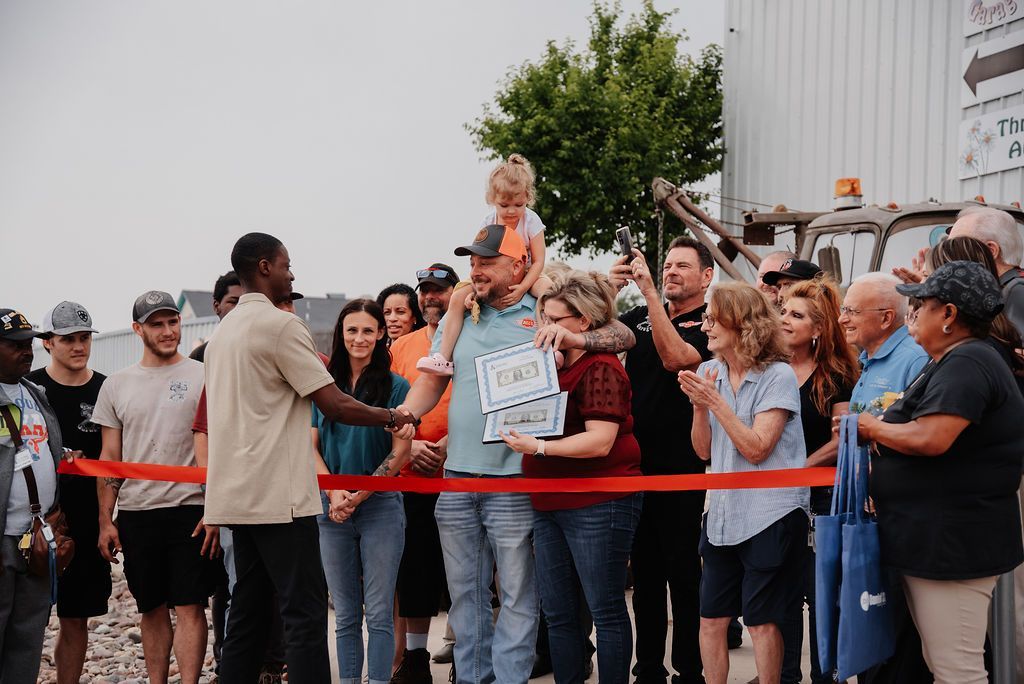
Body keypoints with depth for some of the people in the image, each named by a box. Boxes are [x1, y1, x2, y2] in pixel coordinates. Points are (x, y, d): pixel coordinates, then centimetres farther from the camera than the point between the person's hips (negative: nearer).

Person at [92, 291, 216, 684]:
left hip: (189, 509, -3)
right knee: (152, 610, 10)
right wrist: (105, 521, 6)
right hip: (135, 514, 3)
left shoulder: (202, 378, 1)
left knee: (189, 607, -5)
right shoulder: (116, 386, 10)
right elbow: (110, 458, 12)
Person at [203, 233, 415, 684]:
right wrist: (392, 418, 2)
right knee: (305, 611, -8)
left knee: (248, 611, 11)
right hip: (278, 495, -9)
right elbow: (335, 406, -13)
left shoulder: (223, 330, 16)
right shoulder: (280, 324, -11)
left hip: (239, 492, 9)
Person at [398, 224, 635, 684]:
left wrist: (574, 338, -24)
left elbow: (624, 336, -6)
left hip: (514, 481, -5)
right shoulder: (458, 315, 11)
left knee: (516, 593, 1)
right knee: (465, 591, 13)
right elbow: (432, 379, 16)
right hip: (457, 475, 5)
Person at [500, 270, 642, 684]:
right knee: (557, 611, 11)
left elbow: (601, 441, -21)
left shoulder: (600, 368, -11)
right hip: (550, 505, 9)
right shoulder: (553, 367, 16)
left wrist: (540, 448, -25)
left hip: (597, 505, -9)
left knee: (606, 610, -1)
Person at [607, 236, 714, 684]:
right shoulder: (641, 317, 12)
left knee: (685, 575, 2)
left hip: (682, 467, -5)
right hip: (637, 461, 6)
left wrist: (648, 290, -22)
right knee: (645, 572, 13)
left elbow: (674, 358, -21)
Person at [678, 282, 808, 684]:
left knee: (761, 621, 2)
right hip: (722, 512, 6)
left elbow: (757, 449, -17)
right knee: (711, 620, 7)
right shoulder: (709, 373, 6)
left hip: (769, 515, -6)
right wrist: (699, 406, -10)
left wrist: (715, 400, -19)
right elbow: (703, 451, 6)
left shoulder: (778, 376, -11)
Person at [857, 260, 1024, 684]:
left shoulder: (965, 364, -18)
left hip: (953, 544, -11)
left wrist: (873, 427, -12)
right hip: (933, 539, 11)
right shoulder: (955, 362, 17)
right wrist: (881, 432, 8)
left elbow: (930, 439, -28)